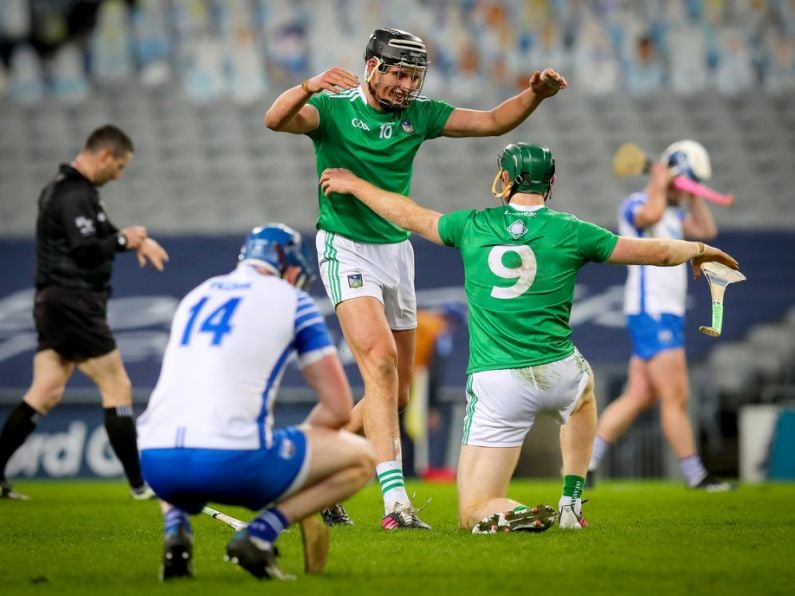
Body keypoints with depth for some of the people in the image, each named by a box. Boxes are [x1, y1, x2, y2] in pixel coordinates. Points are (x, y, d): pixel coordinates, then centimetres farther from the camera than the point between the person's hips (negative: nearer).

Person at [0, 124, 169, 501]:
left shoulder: (62, 188, 16)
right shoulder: (76, 195, -16)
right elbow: (86, 252, -24)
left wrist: (134, 239, 8)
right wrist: (124, 239, -9)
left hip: (54, 302, 10)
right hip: (74, 305, -10)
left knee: (44, 395, 6)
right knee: (117, 388, -2)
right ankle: (139, 484, 1)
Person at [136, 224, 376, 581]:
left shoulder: (196, 296, 26)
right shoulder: (292, 300, 11)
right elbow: (338, 409, 8)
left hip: (158, 465, 5)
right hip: (231, 463, -5)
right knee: (361, 458, 14)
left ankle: (176, 532, 9)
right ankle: (259, 537, -3)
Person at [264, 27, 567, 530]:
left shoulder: (419, 113, 6)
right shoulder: (334, 108, -9)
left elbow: (493, 122, 7)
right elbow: (276, 120, -26)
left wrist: (535, 94, -10)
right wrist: (310, 87, -45)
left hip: (397, 250, 7)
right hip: (346, 247, -7)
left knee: (398, 392, 9)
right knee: (381, 361, -24)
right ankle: (395, 500, -29)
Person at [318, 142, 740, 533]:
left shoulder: (473, 227, 3)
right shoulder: (568, 231, 0)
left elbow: (410, 215, 19)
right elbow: (657, 252, 6)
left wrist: (353, 184, 35)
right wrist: (698, 250, 28)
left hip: (495, 384, -1)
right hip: (558, 375, 1)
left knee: (473, 512, 3)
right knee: (584, 388, 41)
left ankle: (515, 514, -32)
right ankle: (572, 505, 32)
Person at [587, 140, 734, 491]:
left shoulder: (672, 211, 20)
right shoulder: (635, 205, -10)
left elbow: (706, 230, 17)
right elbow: (651, 215, -33)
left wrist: (692, 194, 13)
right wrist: (660, 187, -16)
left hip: (667, 315, 10)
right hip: (651, 313, -10)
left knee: (639, 397, 8)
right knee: (675, 398, -7)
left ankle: (585, 460, 10)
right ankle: (696, 476, -4)